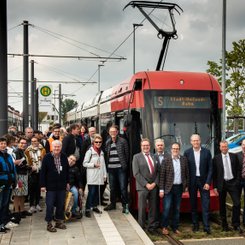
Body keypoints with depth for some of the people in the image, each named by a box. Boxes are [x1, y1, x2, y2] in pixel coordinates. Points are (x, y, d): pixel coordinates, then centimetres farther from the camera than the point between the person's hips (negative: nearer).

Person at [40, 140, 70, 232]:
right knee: (50, 205, 0)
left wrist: (67, 182, 13)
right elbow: (43, 172, -7)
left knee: (61, 204, 10)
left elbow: (67, 170, 12)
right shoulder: (47, 157, -8)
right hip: (50, 186, -4)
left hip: (61, 186, 4)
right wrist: (42, 185, -9)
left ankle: (59, 221, 25)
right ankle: (49, 224, 11)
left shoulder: (64, 157, 3)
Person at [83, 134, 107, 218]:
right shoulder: (90, 151, -6)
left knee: (97, 192, 9)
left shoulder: (101, 152, 13)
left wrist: (104, 175, 12)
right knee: (91, 192, -8)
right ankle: (87, 209, -2)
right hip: (92, 177, -6)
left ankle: (95, 206, 22)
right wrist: (93, 165, -16)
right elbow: (84, 163, -6)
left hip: (99, 176, 6)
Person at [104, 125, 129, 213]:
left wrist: (124, 165, -2)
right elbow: (106, 154, 13)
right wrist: (107, 165, 5)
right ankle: (112, 204, 27)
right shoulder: (108, 142, 10)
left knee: (123, 187, -2)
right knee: (112, 188, 14)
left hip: (120, 167, -4)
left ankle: (125, 205, 8)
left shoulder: (123, 141, -3)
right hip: (111, 168, 4)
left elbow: (126, 153, -1)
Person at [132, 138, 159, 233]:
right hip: (142, 187, -4)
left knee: (153, 208, 7)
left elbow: (158, 171, 11)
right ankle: (141, 227, 10)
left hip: (154, 186, 4)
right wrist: (146, 184, -12)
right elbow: (136, 173, -7)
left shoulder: (154, 157, 11)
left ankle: (152, 227, 16)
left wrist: (155, 183, -4)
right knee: (142, 208, 0)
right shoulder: (136, 157, 0)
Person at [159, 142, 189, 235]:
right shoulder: (166, 160, -5)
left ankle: (175, 227, 21)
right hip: (168, 187, -3)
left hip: (179, 187, 3)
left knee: (177, 209, 10)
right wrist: (161, 189, -9)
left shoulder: (184, 159, 5)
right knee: (166, 208, -3)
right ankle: (164, 227, 13)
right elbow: (162, 175, -6)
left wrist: (187, 186, 6)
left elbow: (187, 173, 9)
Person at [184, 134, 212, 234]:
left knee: (206, 204, -3)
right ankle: (195, 225, 20)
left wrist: (208, 182, -8)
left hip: (204, 181, 0)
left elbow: (210, 168, 0)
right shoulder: (187, 153, -1)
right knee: (193, 204, 9)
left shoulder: (207, 152, -1)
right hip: (192, 181, 1)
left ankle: (206, 226, 2)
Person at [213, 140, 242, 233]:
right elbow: (214, 174, -1)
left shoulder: (234, 156, 5)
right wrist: (215, 187, -4)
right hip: (221, 184, -1)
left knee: (237, 203, -7)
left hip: (232, 183, 1)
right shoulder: (216, 158, -1)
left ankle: (236, 224, 6)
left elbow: (238, 170, 7)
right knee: (222, 205, 7)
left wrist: (237, 181, -3)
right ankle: (224, 225, 20)